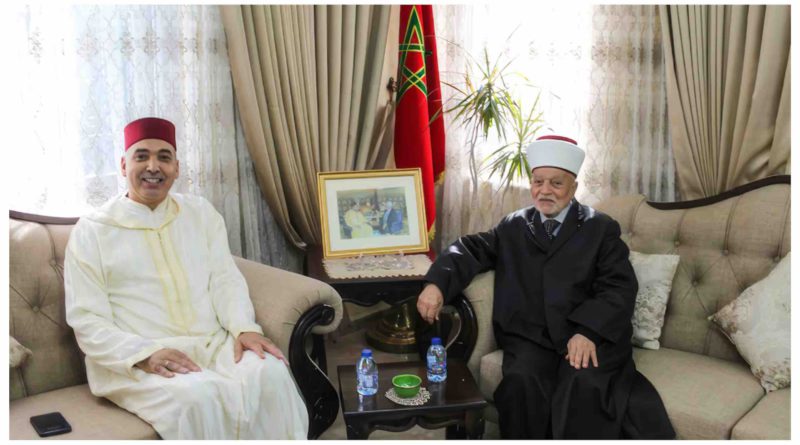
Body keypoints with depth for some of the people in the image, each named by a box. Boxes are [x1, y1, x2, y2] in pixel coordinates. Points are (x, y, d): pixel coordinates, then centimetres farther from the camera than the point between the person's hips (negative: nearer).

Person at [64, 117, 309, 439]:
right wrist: (144, 355, -21)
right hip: (136, 361, -3)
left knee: (271, 373, -27)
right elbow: (87, 320, -4)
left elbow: (225, 280, 7)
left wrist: (245, 328, -14)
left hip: (213, 344, 3)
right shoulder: (91, 231, 3)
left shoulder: (201, 213, 14)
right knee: (199, 398, -34)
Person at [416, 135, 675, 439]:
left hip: (591, 334, -1)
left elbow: (620, 288, -2)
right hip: (530, 336, 2)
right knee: (521, 382, -28)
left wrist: (588, 331, -19)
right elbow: (472, 249, 5)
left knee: (584, 386, -30)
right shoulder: (513, 227, 17)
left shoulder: (601, 228, 9)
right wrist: (437, 284, -16)